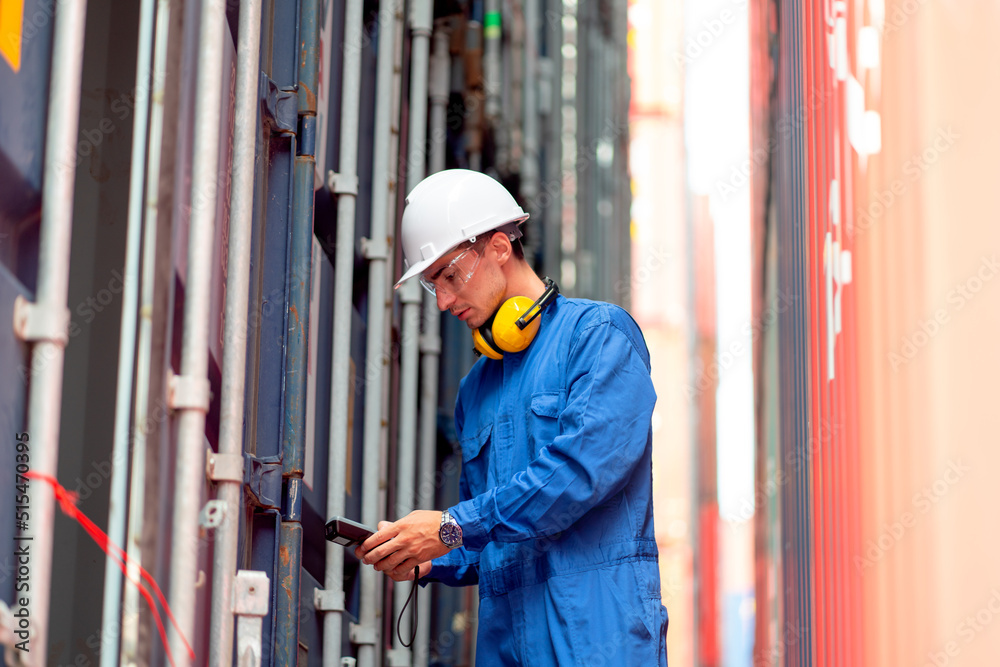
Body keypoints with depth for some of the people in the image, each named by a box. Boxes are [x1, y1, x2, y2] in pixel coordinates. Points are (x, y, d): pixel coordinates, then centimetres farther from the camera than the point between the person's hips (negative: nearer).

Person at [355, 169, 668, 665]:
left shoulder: (598, 332, -1)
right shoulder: (476, 388, 21)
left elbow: (585, 464, -16)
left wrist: (454, 528, -14)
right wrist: (427, 562, 3)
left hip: (595, 627, -6)